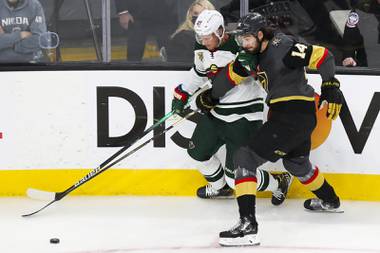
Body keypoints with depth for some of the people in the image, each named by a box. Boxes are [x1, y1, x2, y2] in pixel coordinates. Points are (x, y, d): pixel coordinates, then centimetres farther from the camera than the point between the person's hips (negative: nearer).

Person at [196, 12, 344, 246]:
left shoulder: (282, 46, -17)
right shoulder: (256, 54, 9)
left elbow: (322, 56, -17)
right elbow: (233, 74, 19)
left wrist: (331, 86, -18)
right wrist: (212, 96, 17)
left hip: (294, 114, -10)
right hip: (303, 118, 10)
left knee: (246, 157, -15)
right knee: (296, 161, 36)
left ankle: (248, 226, -23)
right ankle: (330, 201, 60)